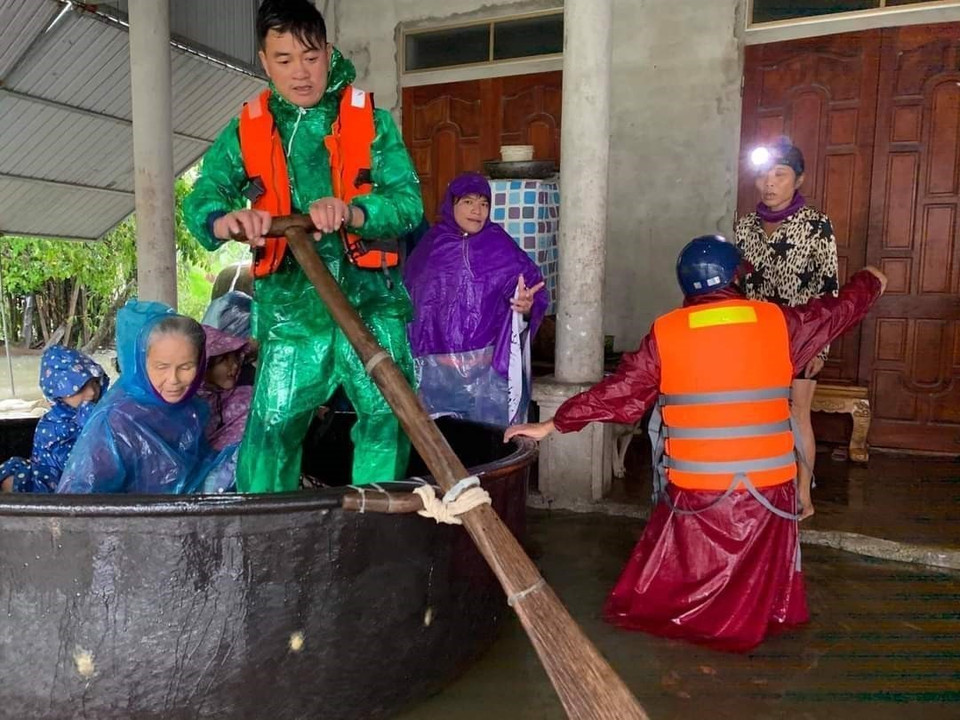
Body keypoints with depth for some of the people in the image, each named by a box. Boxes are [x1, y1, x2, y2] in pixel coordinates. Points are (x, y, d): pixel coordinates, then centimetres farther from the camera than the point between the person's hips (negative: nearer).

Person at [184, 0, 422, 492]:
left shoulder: (371, 122, 5)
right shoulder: (246, 132, 9)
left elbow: (408, 201, -8)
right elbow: (201, 198, -5)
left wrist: (351, 212, -30)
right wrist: (225, 219, -31)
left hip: (369, 295, -1)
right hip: (290, 304, 1)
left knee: (388, 413, -8)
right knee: (272, 423, 4)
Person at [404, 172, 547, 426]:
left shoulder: (500, 247, 3)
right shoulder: (430, 246, 6)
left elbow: (530, 286, -4)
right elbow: (406, 298, 8)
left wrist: (526, 306, -26)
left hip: (488, 368, -1)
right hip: (435, 370, 1)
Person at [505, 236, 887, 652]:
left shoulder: (665, 333, -5)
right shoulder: (778, 322, 0)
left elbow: (616, 393, -2)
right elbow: (836, 311, 18)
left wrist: (553, 425, 8)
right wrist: (871, 281, 40)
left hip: (695, 487, -1)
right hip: (767, 484, 2)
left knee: (682, 574, 17)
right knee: (755, 580, 21)